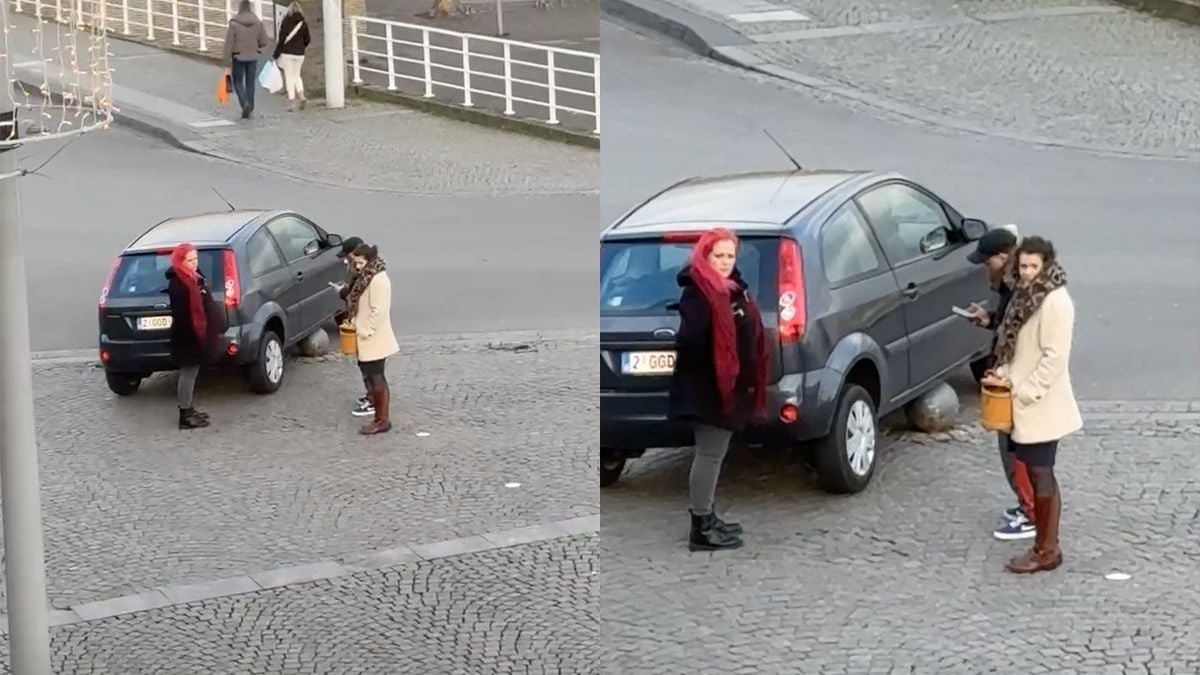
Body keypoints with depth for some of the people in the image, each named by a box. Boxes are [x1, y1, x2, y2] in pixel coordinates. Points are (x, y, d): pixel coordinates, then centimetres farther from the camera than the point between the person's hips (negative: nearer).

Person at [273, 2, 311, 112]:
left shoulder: (285, 22, -8)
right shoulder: (303, 23, 2)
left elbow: (282, 39, -11)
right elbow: (307, 39, 5)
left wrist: (276, 53, -6)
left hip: (287, 53, -3)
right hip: (299, 53, 3)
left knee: (289, 77, 1)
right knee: (296, 75, 18)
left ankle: (291, 101, -3)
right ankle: (301, 96, 0)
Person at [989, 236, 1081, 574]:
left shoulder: (1055, 302, -18)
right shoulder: (1028, 296, 10)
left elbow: (1055, 357, -21)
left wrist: (1026, 392, -19)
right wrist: (1006, 373, 5)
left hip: (1041, 405, -9)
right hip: (1025, 402, 9)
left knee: (1041, 474, -3)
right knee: (1035, 472, 14)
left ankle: (1046, 551, 5)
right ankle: (1045, 543, 22)